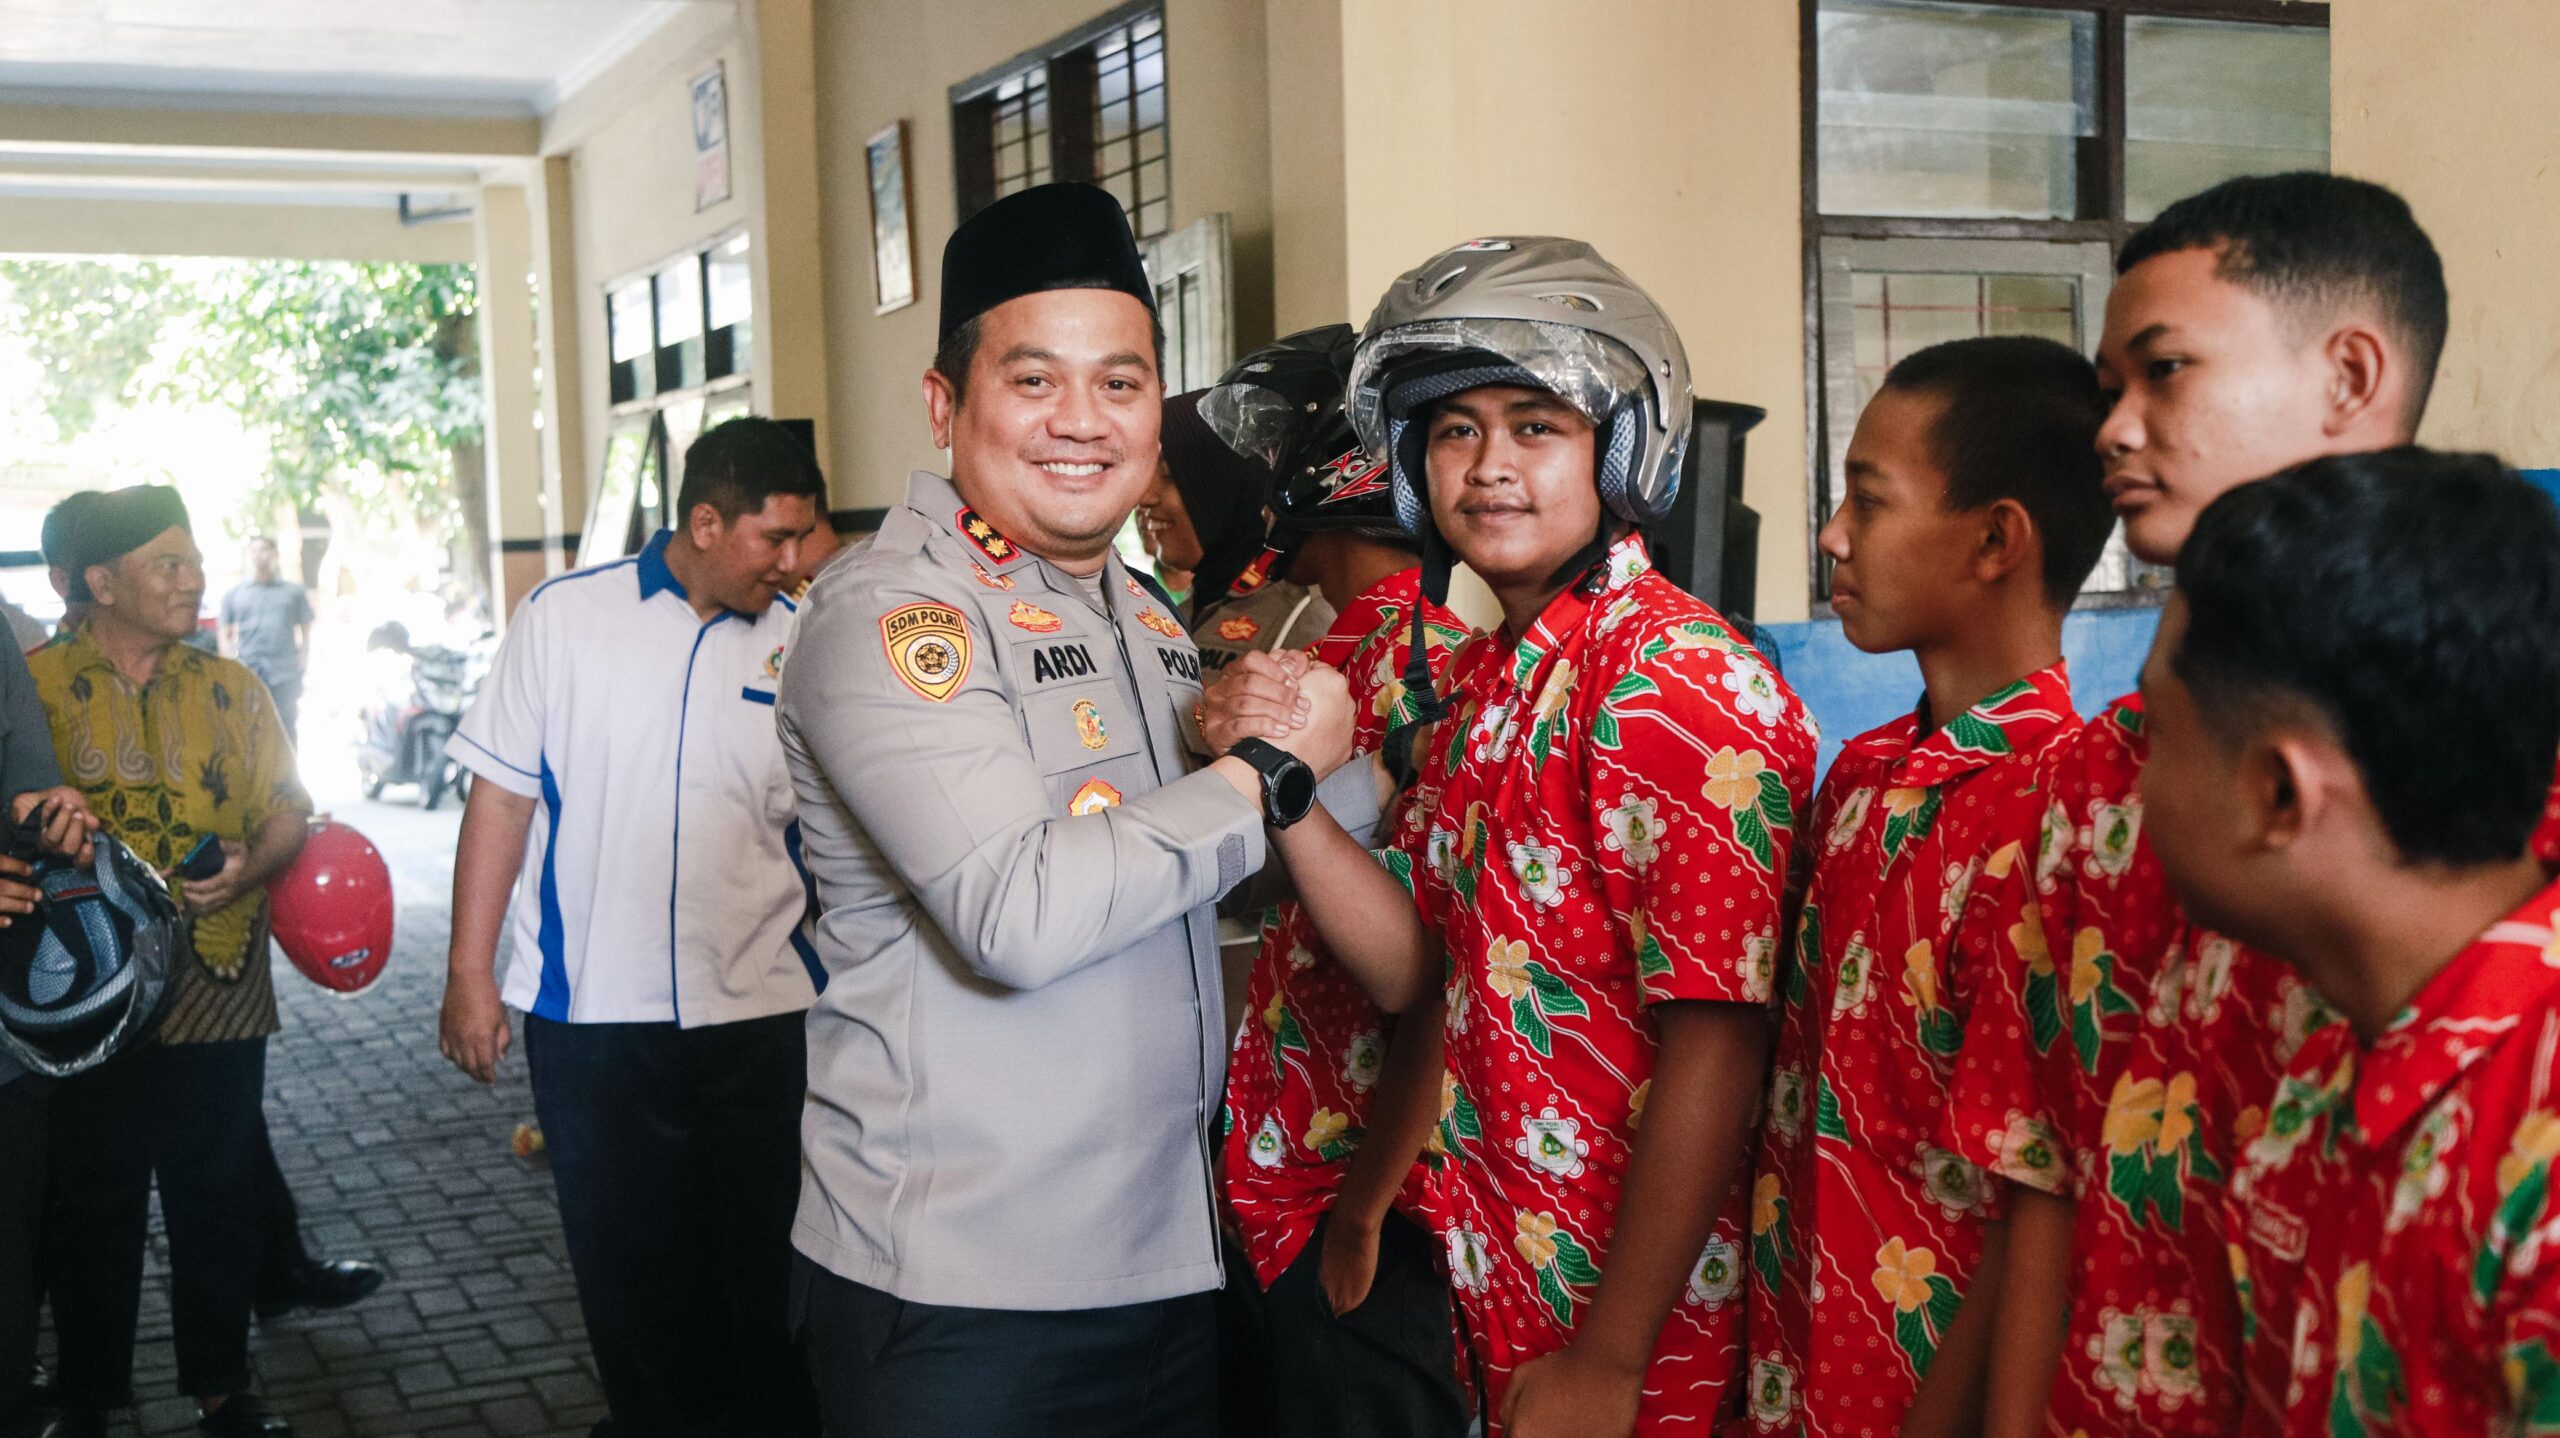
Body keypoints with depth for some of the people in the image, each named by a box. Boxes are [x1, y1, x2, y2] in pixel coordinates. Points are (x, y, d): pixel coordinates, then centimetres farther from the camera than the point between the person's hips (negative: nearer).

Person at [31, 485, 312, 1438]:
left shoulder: (230, 688, 8)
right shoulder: (35, 683, -1)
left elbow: (290, 814, 9)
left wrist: (247, 868, -10)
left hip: (220, 996, 3)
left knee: (219, 1198, 10)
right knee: (93, 1206, 7)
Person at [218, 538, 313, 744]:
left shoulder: (294, 592, 12)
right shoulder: (234, 594, 13)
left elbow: (306, 632, 12)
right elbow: (226, 635, 11)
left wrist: (302, 665, 1)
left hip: (286, 678, 0)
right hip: (247, 676, 1)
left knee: (287, 734, 1)